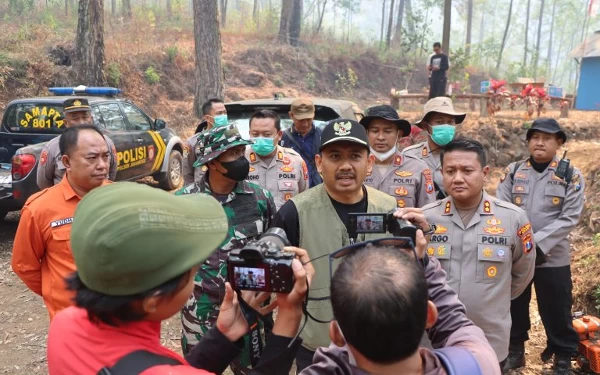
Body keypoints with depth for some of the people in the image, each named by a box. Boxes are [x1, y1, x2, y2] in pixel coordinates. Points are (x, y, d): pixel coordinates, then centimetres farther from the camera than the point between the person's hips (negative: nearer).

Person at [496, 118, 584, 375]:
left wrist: (538, 242, -20)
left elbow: (570, 217, -11)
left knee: (556, 312, 9)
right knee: (514, 308, 15)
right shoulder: (513, 171, 2)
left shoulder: (571, 176, -3)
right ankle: (515, 351, 34)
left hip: (553, 257, -2)